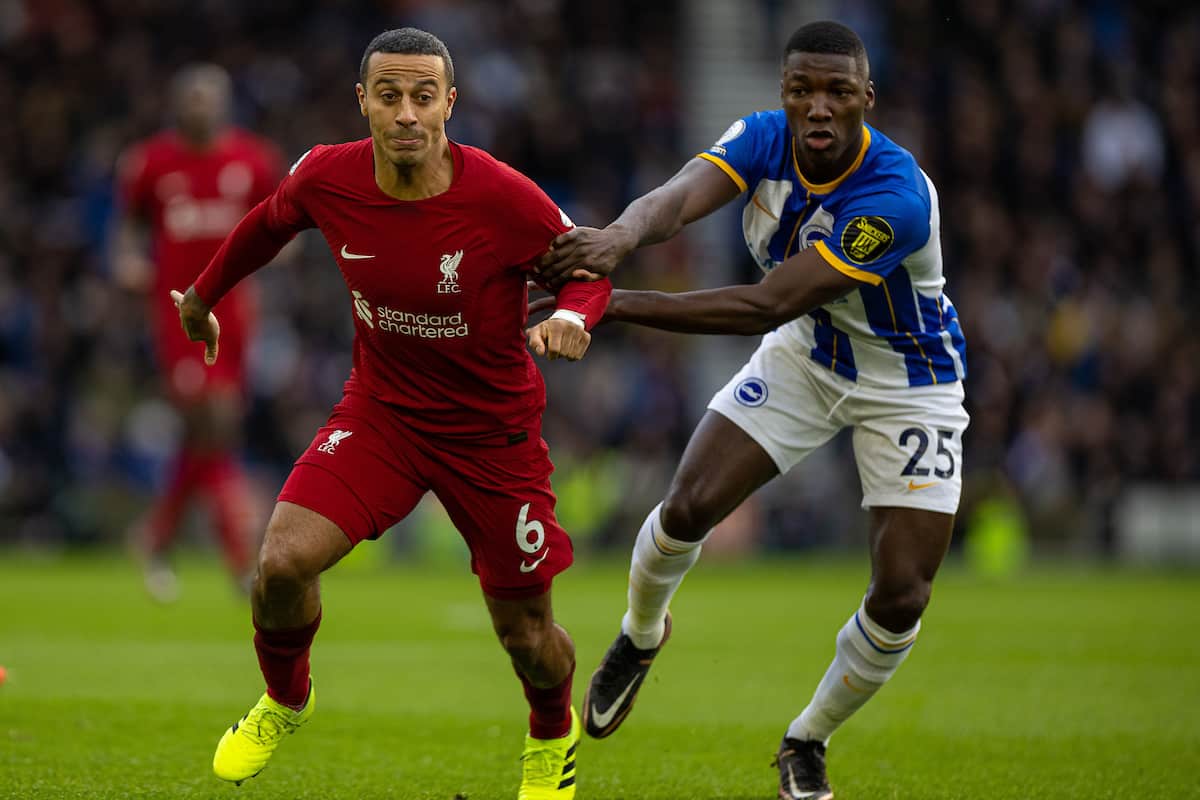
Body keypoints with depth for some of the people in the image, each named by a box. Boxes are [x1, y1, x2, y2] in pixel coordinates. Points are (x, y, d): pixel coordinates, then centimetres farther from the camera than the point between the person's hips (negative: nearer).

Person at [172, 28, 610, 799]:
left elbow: (589, 268, -9)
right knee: (282, 564, -18)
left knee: (526, 633, 5)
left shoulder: (504, 199, -25)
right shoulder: (327, 178, -16)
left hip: (493, 431, -2)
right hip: (380, 410, 2)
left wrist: (573, 317, -33)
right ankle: (285, 700, 15)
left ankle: (554, 736, 43)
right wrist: (204, 294, 23)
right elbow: (269, 222, 8)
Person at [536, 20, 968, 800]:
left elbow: (768, 305, -39)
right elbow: (680, 196, -38)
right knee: (689, 506, -10)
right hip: (803, 356, 4)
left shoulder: (898, 197, -35)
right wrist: (621, 234, -64)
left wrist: (617, 304, -43)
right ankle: (641, 636, 24)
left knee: (902, 596, -10)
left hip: (908, 385, -4)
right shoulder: (762, 140, -19)